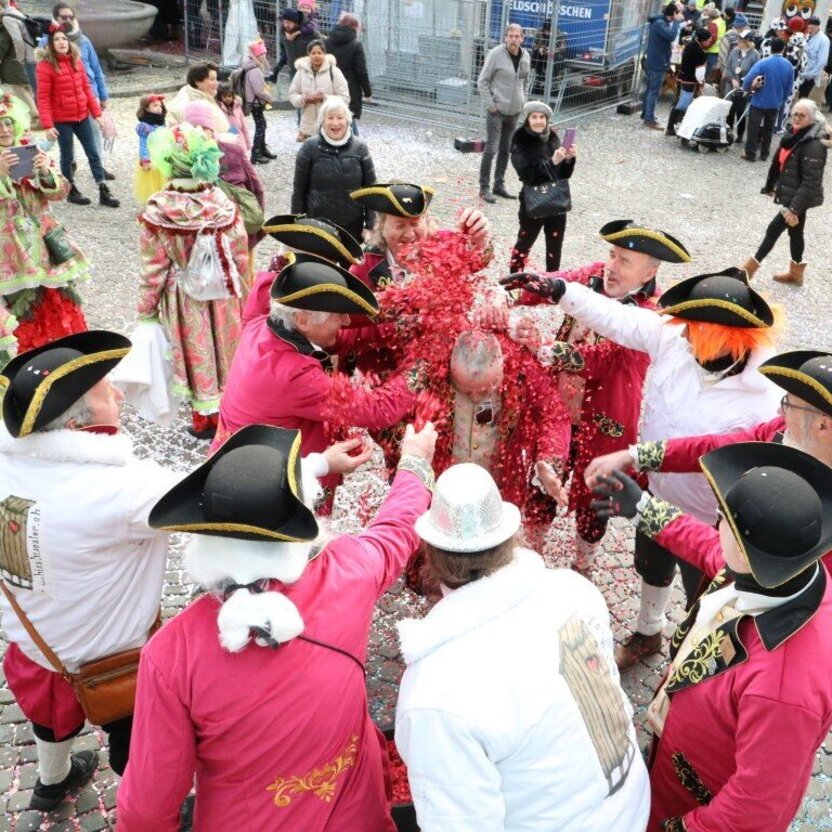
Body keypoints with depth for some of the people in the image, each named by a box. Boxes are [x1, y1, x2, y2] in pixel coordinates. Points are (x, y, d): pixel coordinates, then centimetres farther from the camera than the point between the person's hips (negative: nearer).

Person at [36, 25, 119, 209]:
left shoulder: (76, 60, 4)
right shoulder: (45, 65, -12)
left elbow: (86, 88, 9)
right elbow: (43, 98, -14)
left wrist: (97, 113, 6)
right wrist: (47, 125, -19)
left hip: (82, 116, 5)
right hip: (61, 119, -5)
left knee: (94, 154, 5)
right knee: (67, 157, 7)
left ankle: (104, 193, 9)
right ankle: (71, 191, 22)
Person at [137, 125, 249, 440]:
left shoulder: (157, 212, -19)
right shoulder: (224, 204, -11)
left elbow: (154, 270, -13)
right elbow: (240, 259, -4)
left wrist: (146, 308, 1)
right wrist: (241, 296, 11)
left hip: (184, 300, -2)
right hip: (223, 296, 3)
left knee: (197, 354, 13)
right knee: (225, 351, 19)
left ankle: (206, 416, 25)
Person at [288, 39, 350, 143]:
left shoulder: (334, 71, -5)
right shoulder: (302, 71, 4)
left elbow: (345, 98, -8)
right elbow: (292, 95, 9)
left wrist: (324, 98, -21)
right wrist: (304, 99, -13)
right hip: (308, 127, 3)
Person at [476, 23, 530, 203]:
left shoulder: (526, 56, 6)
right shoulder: (496, 54, -11)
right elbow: (482, 81, -8)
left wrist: (523, 101, 10)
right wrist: (490, 104, -13)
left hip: (514, 112, 6)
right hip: (497, 111, -6)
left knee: (506, 149, 12)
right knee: (491, 149, -7)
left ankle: (499, 185, 22)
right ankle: (484, 188, 1)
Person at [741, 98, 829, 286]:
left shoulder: (813, 144, -24)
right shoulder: (795, 135, 4)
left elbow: (811, 181, -27)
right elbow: (779, 162, 16)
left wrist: (794, 207, -30)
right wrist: (770, 186, 25)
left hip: (799, 198, -9)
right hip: (790, 194, 9)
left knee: (774, 228, -2)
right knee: (794, 232, 18)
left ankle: (751, 267, 10)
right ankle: (796, 273, 32)